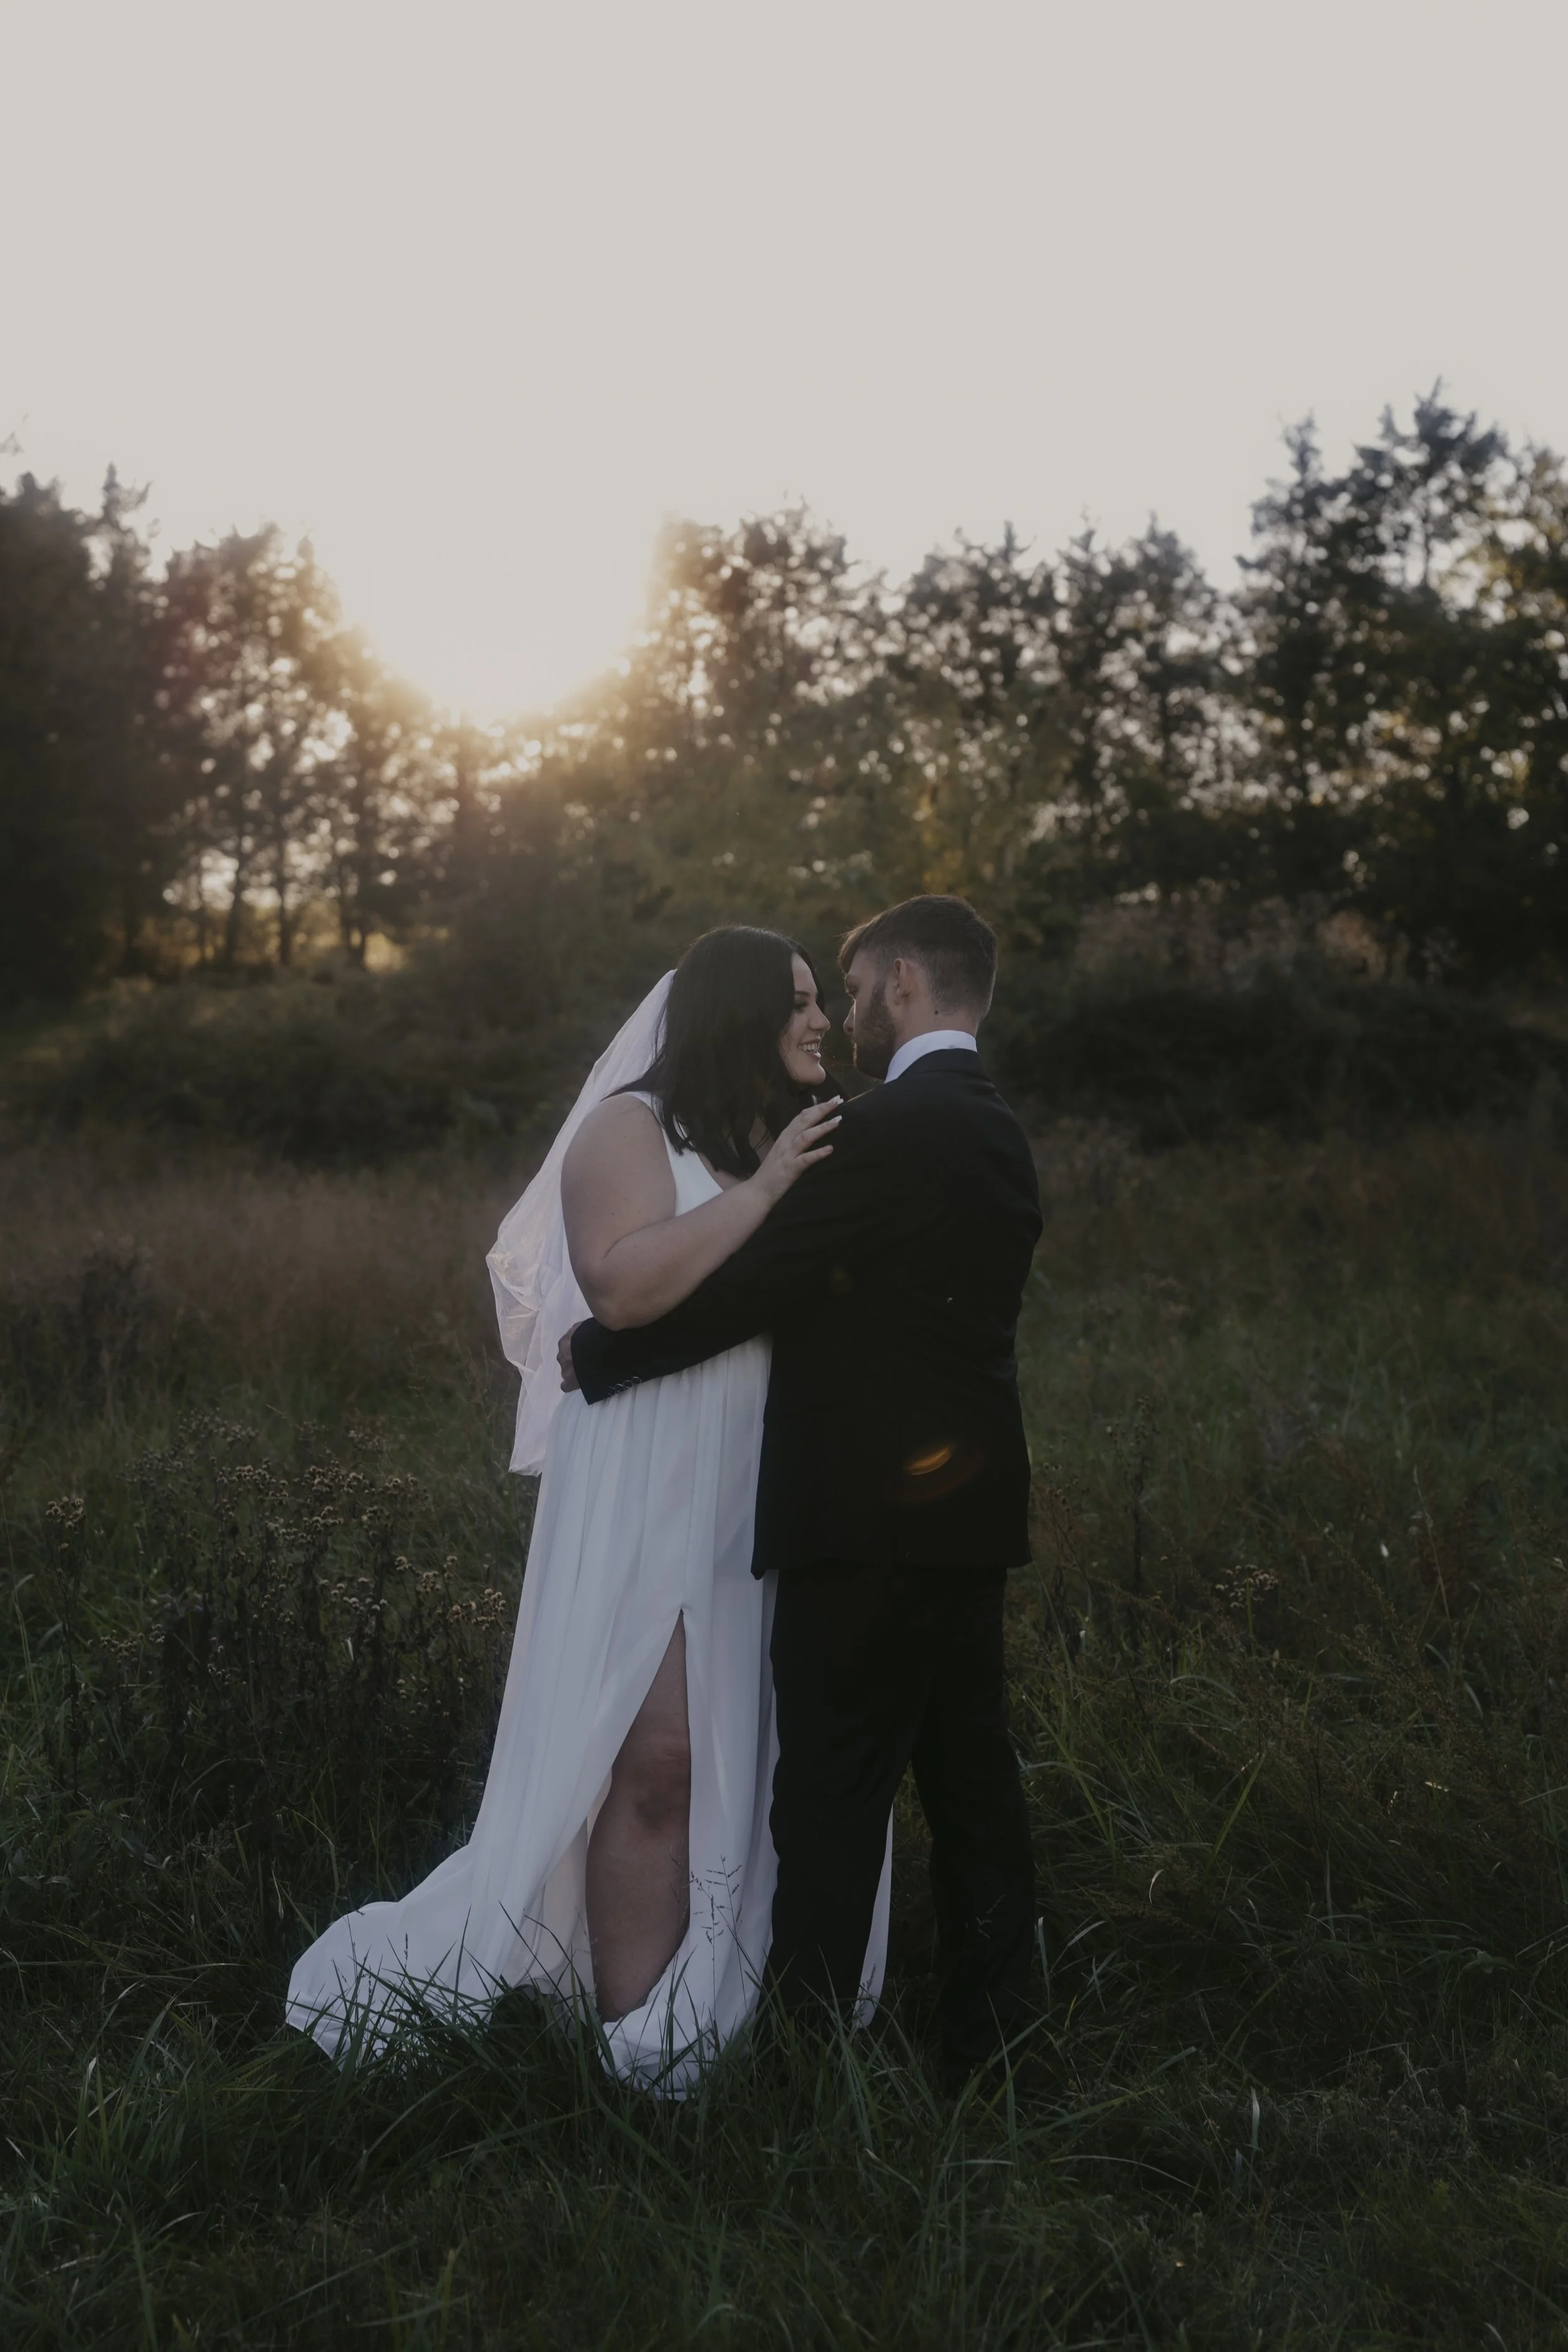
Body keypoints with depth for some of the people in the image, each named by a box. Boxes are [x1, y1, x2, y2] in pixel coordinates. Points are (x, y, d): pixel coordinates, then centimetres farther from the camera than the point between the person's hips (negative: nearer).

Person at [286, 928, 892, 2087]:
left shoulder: (796, 1141, 18)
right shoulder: (632, 1126, -3)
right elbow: (625, 1284, -19)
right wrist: (766, 1187, -18)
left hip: (770, 1495, 7)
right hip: (654, 1489, -6)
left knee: (768, 1757, 4)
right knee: (658, 1759, -8)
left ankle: (751, 2007, 13)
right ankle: (644, 2051, 2)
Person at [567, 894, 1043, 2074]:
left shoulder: (894, 1127, -15)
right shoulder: (997, 1133, 14)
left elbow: (752, 1285, -16)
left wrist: (596, 1353, -5)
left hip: (873, 1512, -9)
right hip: (967, 1502, 9)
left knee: (833, 1797, -1)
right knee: (970, 1777, 15)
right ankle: (991, 2031, 24)